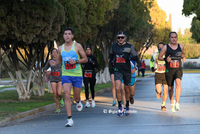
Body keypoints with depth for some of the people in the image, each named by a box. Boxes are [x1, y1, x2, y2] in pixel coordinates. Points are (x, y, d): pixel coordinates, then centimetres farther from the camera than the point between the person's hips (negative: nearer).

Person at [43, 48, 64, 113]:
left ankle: (61, 99, 17)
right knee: (55, 95, -3)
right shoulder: (49, 61, 5)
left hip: (60, 79, -2)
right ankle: (58, 108, 11)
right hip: (53, 79, 2)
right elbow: (44, 69, 14)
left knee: (59, 93, -17)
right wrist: (47, 72, -7)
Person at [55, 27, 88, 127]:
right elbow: (59, 60, 20)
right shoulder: (61, 48, 6)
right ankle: (70, 119, -17)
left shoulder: (77, 46, -4)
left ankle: (78, 101, 49)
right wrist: (53, 63, -3)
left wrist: (76, 61, -18)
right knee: (67, 95, -16)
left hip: (77, 75, -1)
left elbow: (85, 59, -1)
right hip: (65, 75, 1)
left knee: (76, 97, 8)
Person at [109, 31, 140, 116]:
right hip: (117, 70, 0)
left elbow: (136, 58, -1)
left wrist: (129, 57, -19)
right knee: (118, 88, -19)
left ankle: (127, 106, 31)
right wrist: (111, 60, 9)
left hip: (127, 71, 0)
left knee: (127, 89, 11)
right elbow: (111, 54, 28)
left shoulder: (129, 47, -1)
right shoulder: (113, 46, 6)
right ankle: (119, 107, -7)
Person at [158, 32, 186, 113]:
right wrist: (165, 59, -14)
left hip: (178, 69, 0)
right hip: (169, 70, 0)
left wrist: (183, 57, 5)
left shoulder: (181, 47, 8)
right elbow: (159, 57, 5)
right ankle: (172, 103, 35)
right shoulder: (165, 47, 1)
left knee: (178, 83, -27)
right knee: (170, 88, 9)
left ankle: (177, 103, -29)